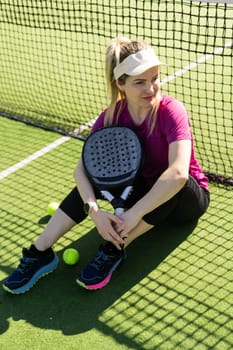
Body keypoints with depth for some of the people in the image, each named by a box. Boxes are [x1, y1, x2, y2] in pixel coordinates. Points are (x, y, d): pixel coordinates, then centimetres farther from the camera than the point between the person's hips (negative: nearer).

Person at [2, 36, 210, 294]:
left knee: (174, 184, -37)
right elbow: (81, 168, -20)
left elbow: (178, 173, -41)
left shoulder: (171, 111, -27)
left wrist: (135, 213, -40)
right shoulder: (112, 116, -13)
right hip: (145, 192, 4)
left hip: (188, 198, -4)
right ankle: (40, 252, -18)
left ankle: (114, 249, -25)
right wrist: (93, 210, -37)